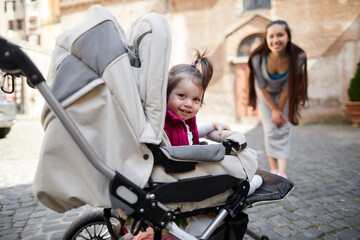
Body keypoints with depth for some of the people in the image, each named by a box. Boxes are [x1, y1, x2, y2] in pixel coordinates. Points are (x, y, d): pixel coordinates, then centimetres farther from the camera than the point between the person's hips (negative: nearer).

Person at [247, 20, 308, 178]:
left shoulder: (297, 57, -30)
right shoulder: (258, 58, -31)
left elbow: (288, 87, -18)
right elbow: (261, 86, -17)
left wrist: (280, 109, -12)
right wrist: (273, 110, -13)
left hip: (284, 94, 0)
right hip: (266, 94, 0)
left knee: (283, 129, -7)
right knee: (270, 129, -5)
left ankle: (282, 174, -6)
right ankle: (273, 170, 5)